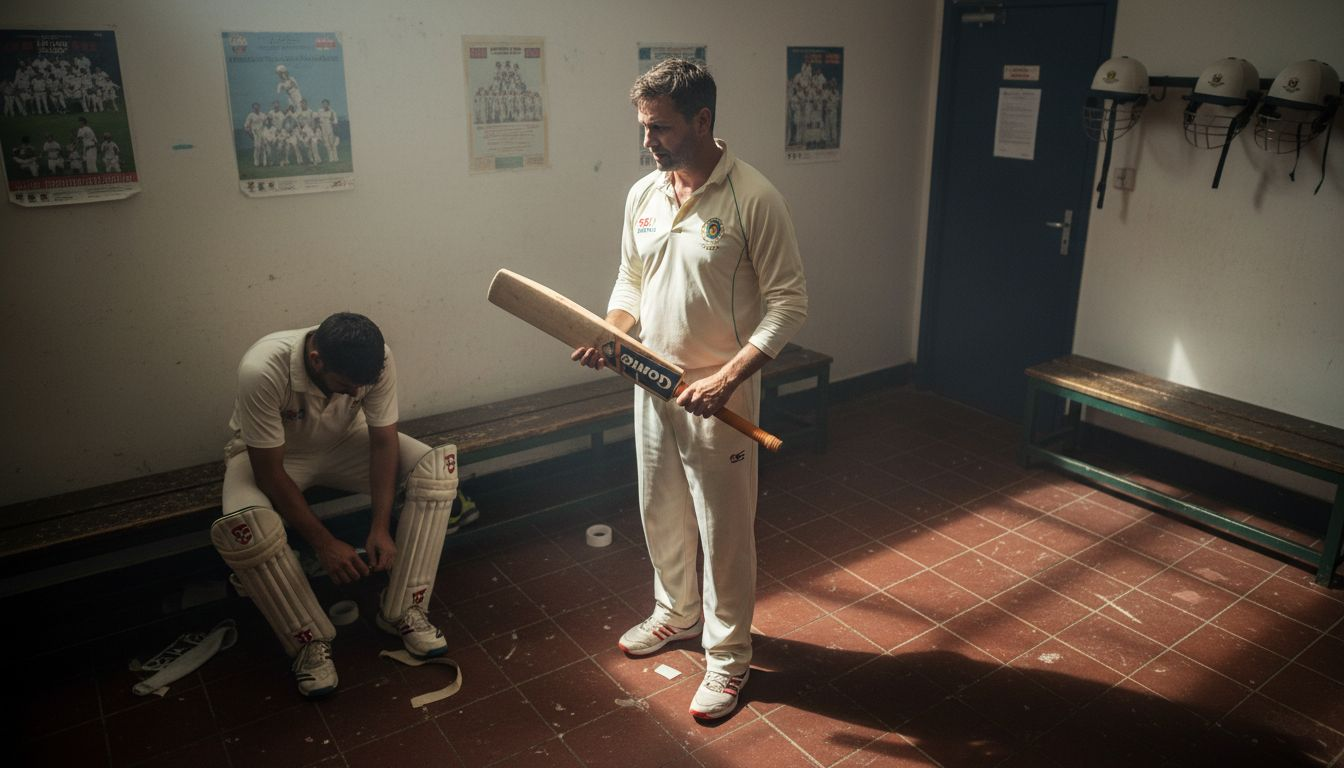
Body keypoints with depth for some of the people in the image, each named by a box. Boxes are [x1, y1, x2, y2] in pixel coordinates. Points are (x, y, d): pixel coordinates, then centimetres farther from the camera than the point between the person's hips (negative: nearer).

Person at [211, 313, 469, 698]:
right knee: (243, 526, -36)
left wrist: (381, 527, -25)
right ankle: (310, 640, -13)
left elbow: (384, 441, -17)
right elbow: (270, 472, -30)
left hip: (344, 442, 3)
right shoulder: (262, 371, -38)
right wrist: (324, 543, -29)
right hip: (268, 455, -3)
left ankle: (402, 611, -12)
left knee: (438, 466, -21)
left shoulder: (378, 362, -28)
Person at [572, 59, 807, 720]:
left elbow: (788, 303, -16)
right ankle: (676, 613, 45)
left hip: (720, 395, -6)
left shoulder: (753, 199, -17)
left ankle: (727, 653, 26)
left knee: (724, 529, 7)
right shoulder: (642, 195, 3)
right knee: (660, 513, 21)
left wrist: (726, 378, -25)